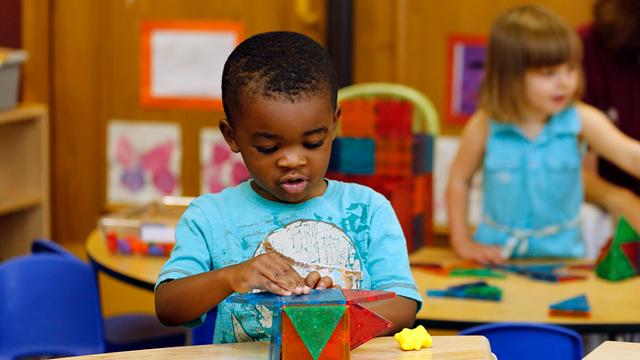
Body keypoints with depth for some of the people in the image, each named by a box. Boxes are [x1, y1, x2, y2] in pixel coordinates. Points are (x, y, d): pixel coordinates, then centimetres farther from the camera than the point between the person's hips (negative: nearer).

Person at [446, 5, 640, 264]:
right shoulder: (485, 126, -7)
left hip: (560, 252, 0)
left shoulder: (582, 121, -7)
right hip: (497, 251, 0)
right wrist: (463, 243, 4)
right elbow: (458, 181, 8)